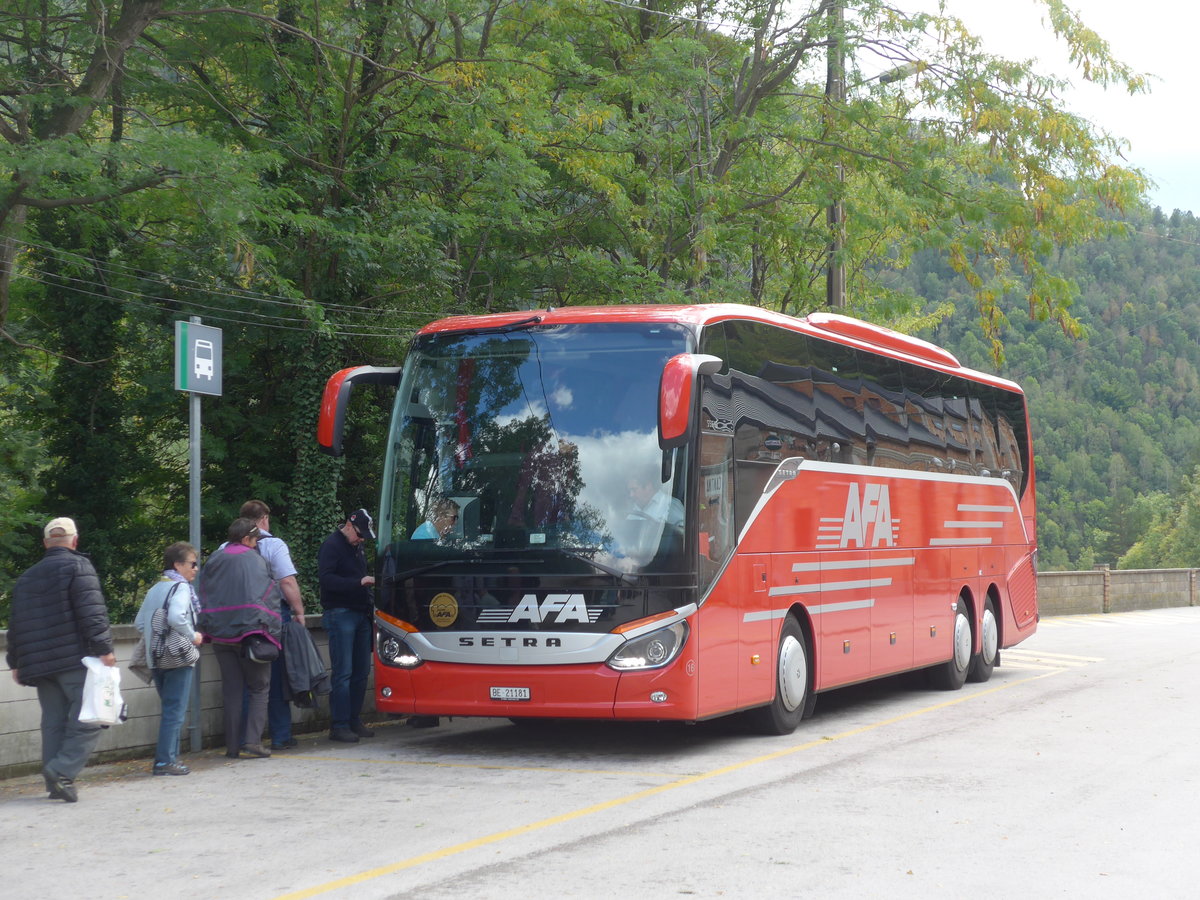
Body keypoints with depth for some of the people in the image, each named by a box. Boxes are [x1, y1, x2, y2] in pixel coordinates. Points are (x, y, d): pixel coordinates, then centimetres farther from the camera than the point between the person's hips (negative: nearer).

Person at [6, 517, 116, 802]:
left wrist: (16, 662, 25)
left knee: (53, 722, 10)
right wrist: (104, 648, -16)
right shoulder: (78, 566, -3)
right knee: (88, 718, -4)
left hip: (40, 664, 7)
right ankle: (62, 771, -18)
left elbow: (15, 624, 20)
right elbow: (91, 611, -14)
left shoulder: (27, 576, 18)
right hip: (75, 660, -7)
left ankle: (57, 783, 9)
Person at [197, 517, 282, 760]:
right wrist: (270, 630, -2)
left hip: (220, 636, 4)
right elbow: (270, 596, -7)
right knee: (259, 687, 4)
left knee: (231, 691, 9)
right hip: (250, 630, -4)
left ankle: (232, 746, 8)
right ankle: (253, 739, -10)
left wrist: (208, 628, 16)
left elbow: (203, 597, 12)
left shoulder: (213, 561, 10)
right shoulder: (255, 560, -4)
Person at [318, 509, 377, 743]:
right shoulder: (331, 546, -6)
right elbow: (326, 579, -17)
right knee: (343, 673, -9)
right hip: (340, 614, -8)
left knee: (361, 671, 8)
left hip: (361, 614, 8)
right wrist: (359, 583, -23)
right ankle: (339, 726, -6)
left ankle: (354, 721, 15)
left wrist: (370, 583, 7)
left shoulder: (356, 547, 21)